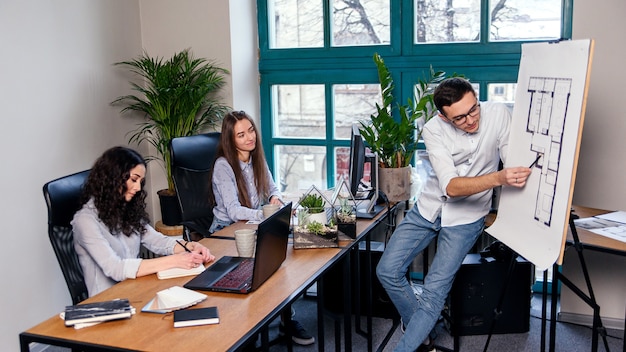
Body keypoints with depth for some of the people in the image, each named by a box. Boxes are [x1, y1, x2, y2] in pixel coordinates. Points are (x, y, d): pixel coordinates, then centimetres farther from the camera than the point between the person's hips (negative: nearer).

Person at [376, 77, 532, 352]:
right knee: (388, 271, -2)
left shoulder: (498, 115, -17)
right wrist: (498, 178, -44)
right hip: (430, 206, 2)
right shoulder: (433, 130, -19)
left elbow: (514, 163, -10)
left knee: (434, 291, -11)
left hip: (466, 217, -2)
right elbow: (450, 186, -29)